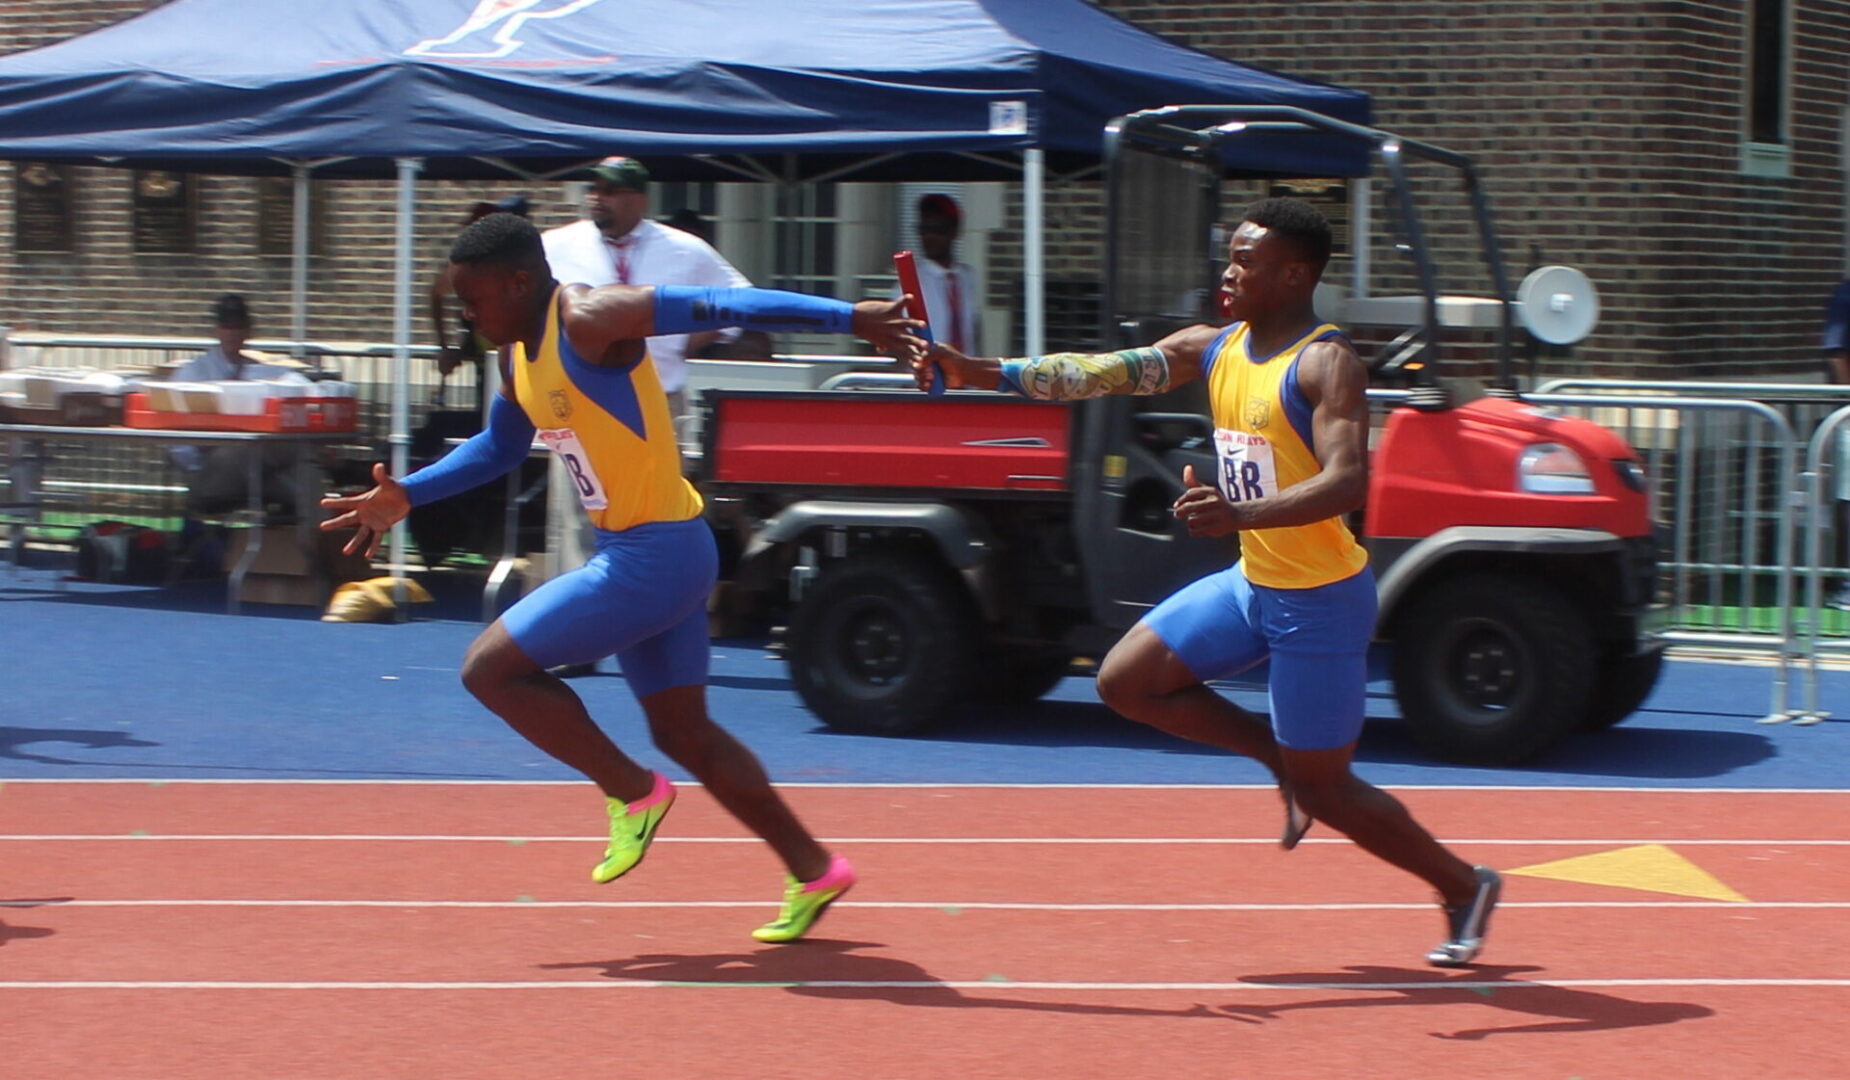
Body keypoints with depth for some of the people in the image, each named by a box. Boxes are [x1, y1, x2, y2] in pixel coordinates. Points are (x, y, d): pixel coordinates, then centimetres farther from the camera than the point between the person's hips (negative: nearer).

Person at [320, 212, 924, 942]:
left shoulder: (592, 322, -19)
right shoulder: (517, 352, 9)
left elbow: (723, 307, -28)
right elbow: (499, 446, 28)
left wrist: (849, 317, -36)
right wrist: (406, 496, 22)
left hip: (656, 555, -10)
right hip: (629, 554, 10)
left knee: (490, 668, -7)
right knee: (682, 732, 15)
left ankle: (633, 793, 3)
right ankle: (813, 873, 21)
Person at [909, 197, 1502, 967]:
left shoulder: (1325, 363, -19)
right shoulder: (1214, 349, 4)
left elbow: (1347, 482, -31)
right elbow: (1101, 374, 1)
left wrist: (1242, 514, -45)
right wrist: (984, 373, -9)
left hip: (1319, 600, -8)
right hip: (1251, 583, 8)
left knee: (1324, 791, -1)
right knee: (1125, 681, 6)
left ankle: (1464, 887, 20)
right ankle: (1280, 758, 18)